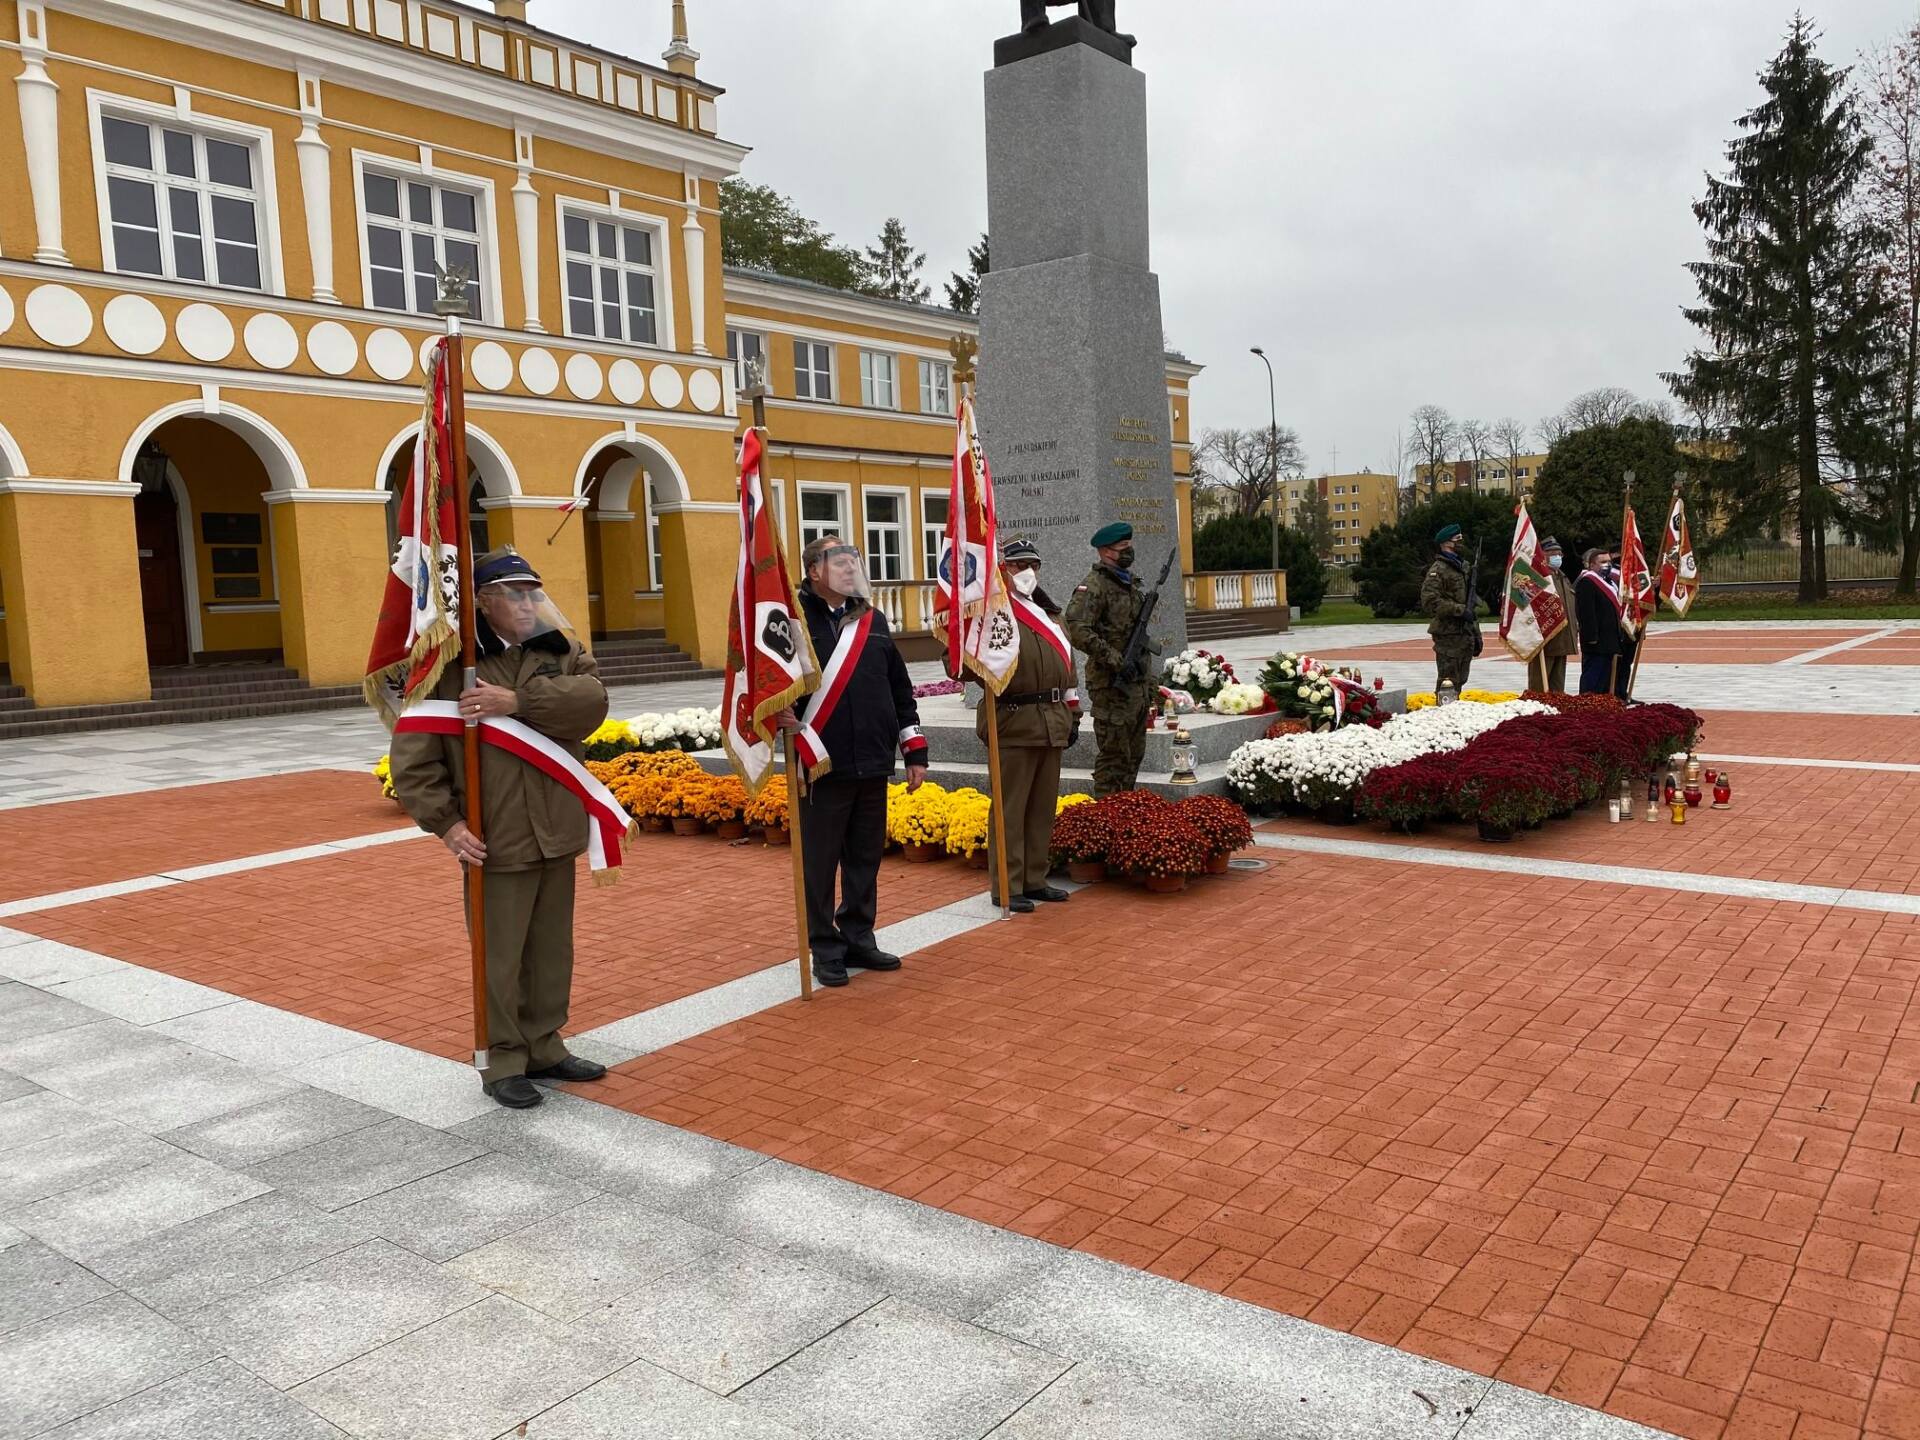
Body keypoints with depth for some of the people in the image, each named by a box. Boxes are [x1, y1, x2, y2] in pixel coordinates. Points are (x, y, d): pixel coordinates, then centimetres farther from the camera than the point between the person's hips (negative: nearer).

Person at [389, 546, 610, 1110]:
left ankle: (543, 1045, 32)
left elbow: (592, 699, -13)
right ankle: (503, 1061, 20)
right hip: (495, 841, -5)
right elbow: (413, 756, -7)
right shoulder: (449, 663, -8)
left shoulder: (560, 649, 6)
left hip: (557, 832, 5)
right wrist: (445, 822, -13)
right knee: (500, 954, 3)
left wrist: (519, 700, -24)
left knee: (552, 948, 16)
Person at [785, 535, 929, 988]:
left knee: (866, 858, 13)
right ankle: (825, 949, 17)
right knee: (820, 862, 5)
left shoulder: (873, 621, 13)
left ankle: (859, 939, 26)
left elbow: (900, 689, 16)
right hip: (822, 766, -5)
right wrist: (781, 716, -22)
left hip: (873, 765, 5)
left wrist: (915, 751, 14)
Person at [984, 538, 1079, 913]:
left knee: (1044, 805, 12)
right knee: (1010, 808, -2)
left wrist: (1072, 713, 21)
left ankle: (1035, 879, 22)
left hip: (1052, 721, 8)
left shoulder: (1048, 611, 18)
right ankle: (1007, 886, 5)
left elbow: (1066, 664, 23)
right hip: (1014, 722, -8)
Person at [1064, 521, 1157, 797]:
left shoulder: (1135, 583, 16)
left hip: (1137, 683, 9)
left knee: (1134, 753, 14)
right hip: (1111, 685, -9)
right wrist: (1116, 660, -25)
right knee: (1114, 754, -5)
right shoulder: (1094, 586, -13)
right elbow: (1077, 628, -25)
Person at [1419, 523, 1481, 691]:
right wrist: (1460, 609, -22)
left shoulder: (1464, 567, 19)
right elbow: (1430, 601, -21)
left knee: (1460, 681, 13)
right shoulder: (1438, 570, -10)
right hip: (1448, 635, -8)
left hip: (1466, 635, 8)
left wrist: (1476, 635, 20)